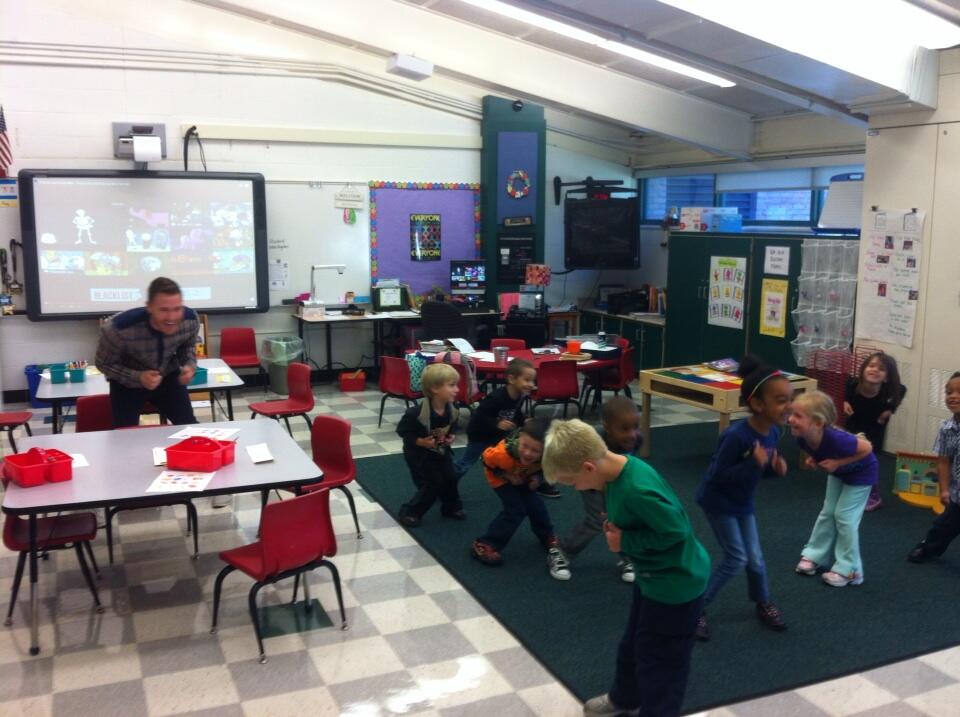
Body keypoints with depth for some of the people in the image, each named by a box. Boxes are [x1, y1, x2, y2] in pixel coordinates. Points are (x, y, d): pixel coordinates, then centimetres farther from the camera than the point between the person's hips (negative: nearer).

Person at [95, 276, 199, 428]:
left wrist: (190, 366, -23)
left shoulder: (191, 320, -26)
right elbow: (104, 364, -18)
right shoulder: (118, 328, -37)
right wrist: (138, 378, -34)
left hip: (168, 377, 3)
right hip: (127, 383, -3)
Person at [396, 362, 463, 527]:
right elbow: (402, 430, -20)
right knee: (431, 486, -4)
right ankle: (409, 512, 15)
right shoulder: (416, 413, -32)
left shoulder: (452, 410, -12)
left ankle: (452, 507, 34)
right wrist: (420, 442, -26)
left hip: (441, 451, 6)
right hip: (419, 454, -6)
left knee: (450, 478, 9)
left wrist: (451, 436, -9)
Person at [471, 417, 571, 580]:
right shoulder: (504, 453, -47)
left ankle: (548, 537, 38)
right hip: (501, 477, -4)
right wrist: (507, 476, -25)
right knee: (515, 511, -14)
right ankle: (483, 545, -6)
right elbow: (486, 459, -24)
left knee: (535, 505, 11)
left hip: (524, 476, 5)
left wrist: (537, 476, -23)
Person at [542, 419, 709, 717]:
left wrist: (625, 542, -21)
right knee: (633, 642, 28)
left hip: (676, 582, -10)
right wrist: (616, 526, -8)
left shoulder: (637, 489, -36)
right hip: (654, 574, 10)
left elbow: (676, 531, -29)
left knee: (658, 659, 11)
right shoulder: (619, 470, -6)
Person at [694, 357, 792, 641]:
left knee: (755, 558, 12)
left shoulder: (773, 431, -9)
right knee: (736, 558, -6)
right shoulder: (736, 435, -33)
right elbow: (718, 475, -26)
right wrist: (754, 464, -36)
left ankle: (764, 604, 38)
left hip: (743, 502, 7)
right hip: (718, 500, -7)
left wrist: (775, 467, -16)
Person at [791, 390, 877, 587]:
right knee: (827, 512, 12)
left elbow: (867, 448, -29)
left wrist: (837, 463, -32)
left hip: (861, 473, -6)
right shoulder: (802, 437, -25)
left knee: (844, 516, -4)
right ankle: (814, 555, 24)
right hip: (838, 472, 6)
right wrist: (814, 459, -18)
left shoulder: (835, 439, -45)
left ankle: (849, 570, 8)